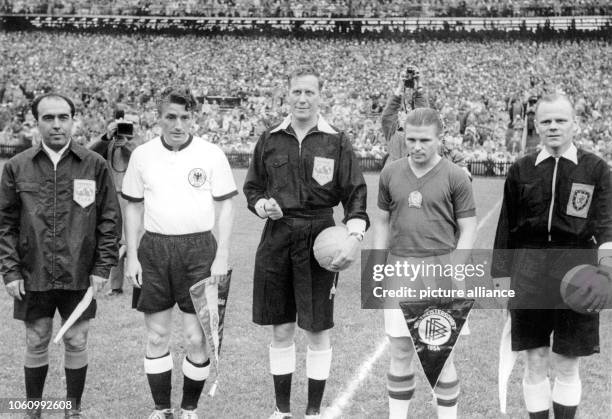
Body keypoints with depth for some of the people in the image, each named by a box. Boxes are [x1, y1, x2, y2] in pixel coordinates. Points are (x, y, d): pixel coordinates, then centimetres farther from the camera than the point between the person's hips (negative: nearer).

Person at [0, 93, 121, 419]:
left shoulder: (95, 165, -2)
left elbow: (111, 219, 1)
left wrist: (102, 267, -4)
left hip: (80, 277, 0)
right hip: (33, 277, 1)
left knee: (76, 344, 10)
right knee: (35, 345, 12)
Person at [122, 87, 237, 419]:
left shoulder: (211, 154, -1)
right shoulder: (142, 155, 6)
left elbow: (225, 206, 1)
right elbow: (133, 207, 11)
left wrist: (222, 255, -6)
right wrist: (131, 256, 5)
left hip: (198, 249, -2)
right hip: (154, 249, 2)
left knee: (197, 338, -1)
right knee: (156, 336, 7)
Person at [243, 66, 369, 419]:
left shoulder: (337, 142, 0)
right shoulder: (270, 140, 8)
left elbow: (356, 193, -1)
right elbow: (252, 187, 16)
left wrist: (355, 236, -15)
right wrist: (262, 205, -5)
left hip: (320, 240, -2)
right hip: (277, 240, 3)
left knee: (318, 332, 4)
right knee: (281, 331, 11)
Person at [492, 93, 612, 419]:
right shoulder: (521, 170, 5)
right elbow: (506, 228, 8)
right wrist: (501, 278, 7)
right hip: (529, 272, 1)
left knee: (567, 365, 9)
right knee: (535, 362, 7)